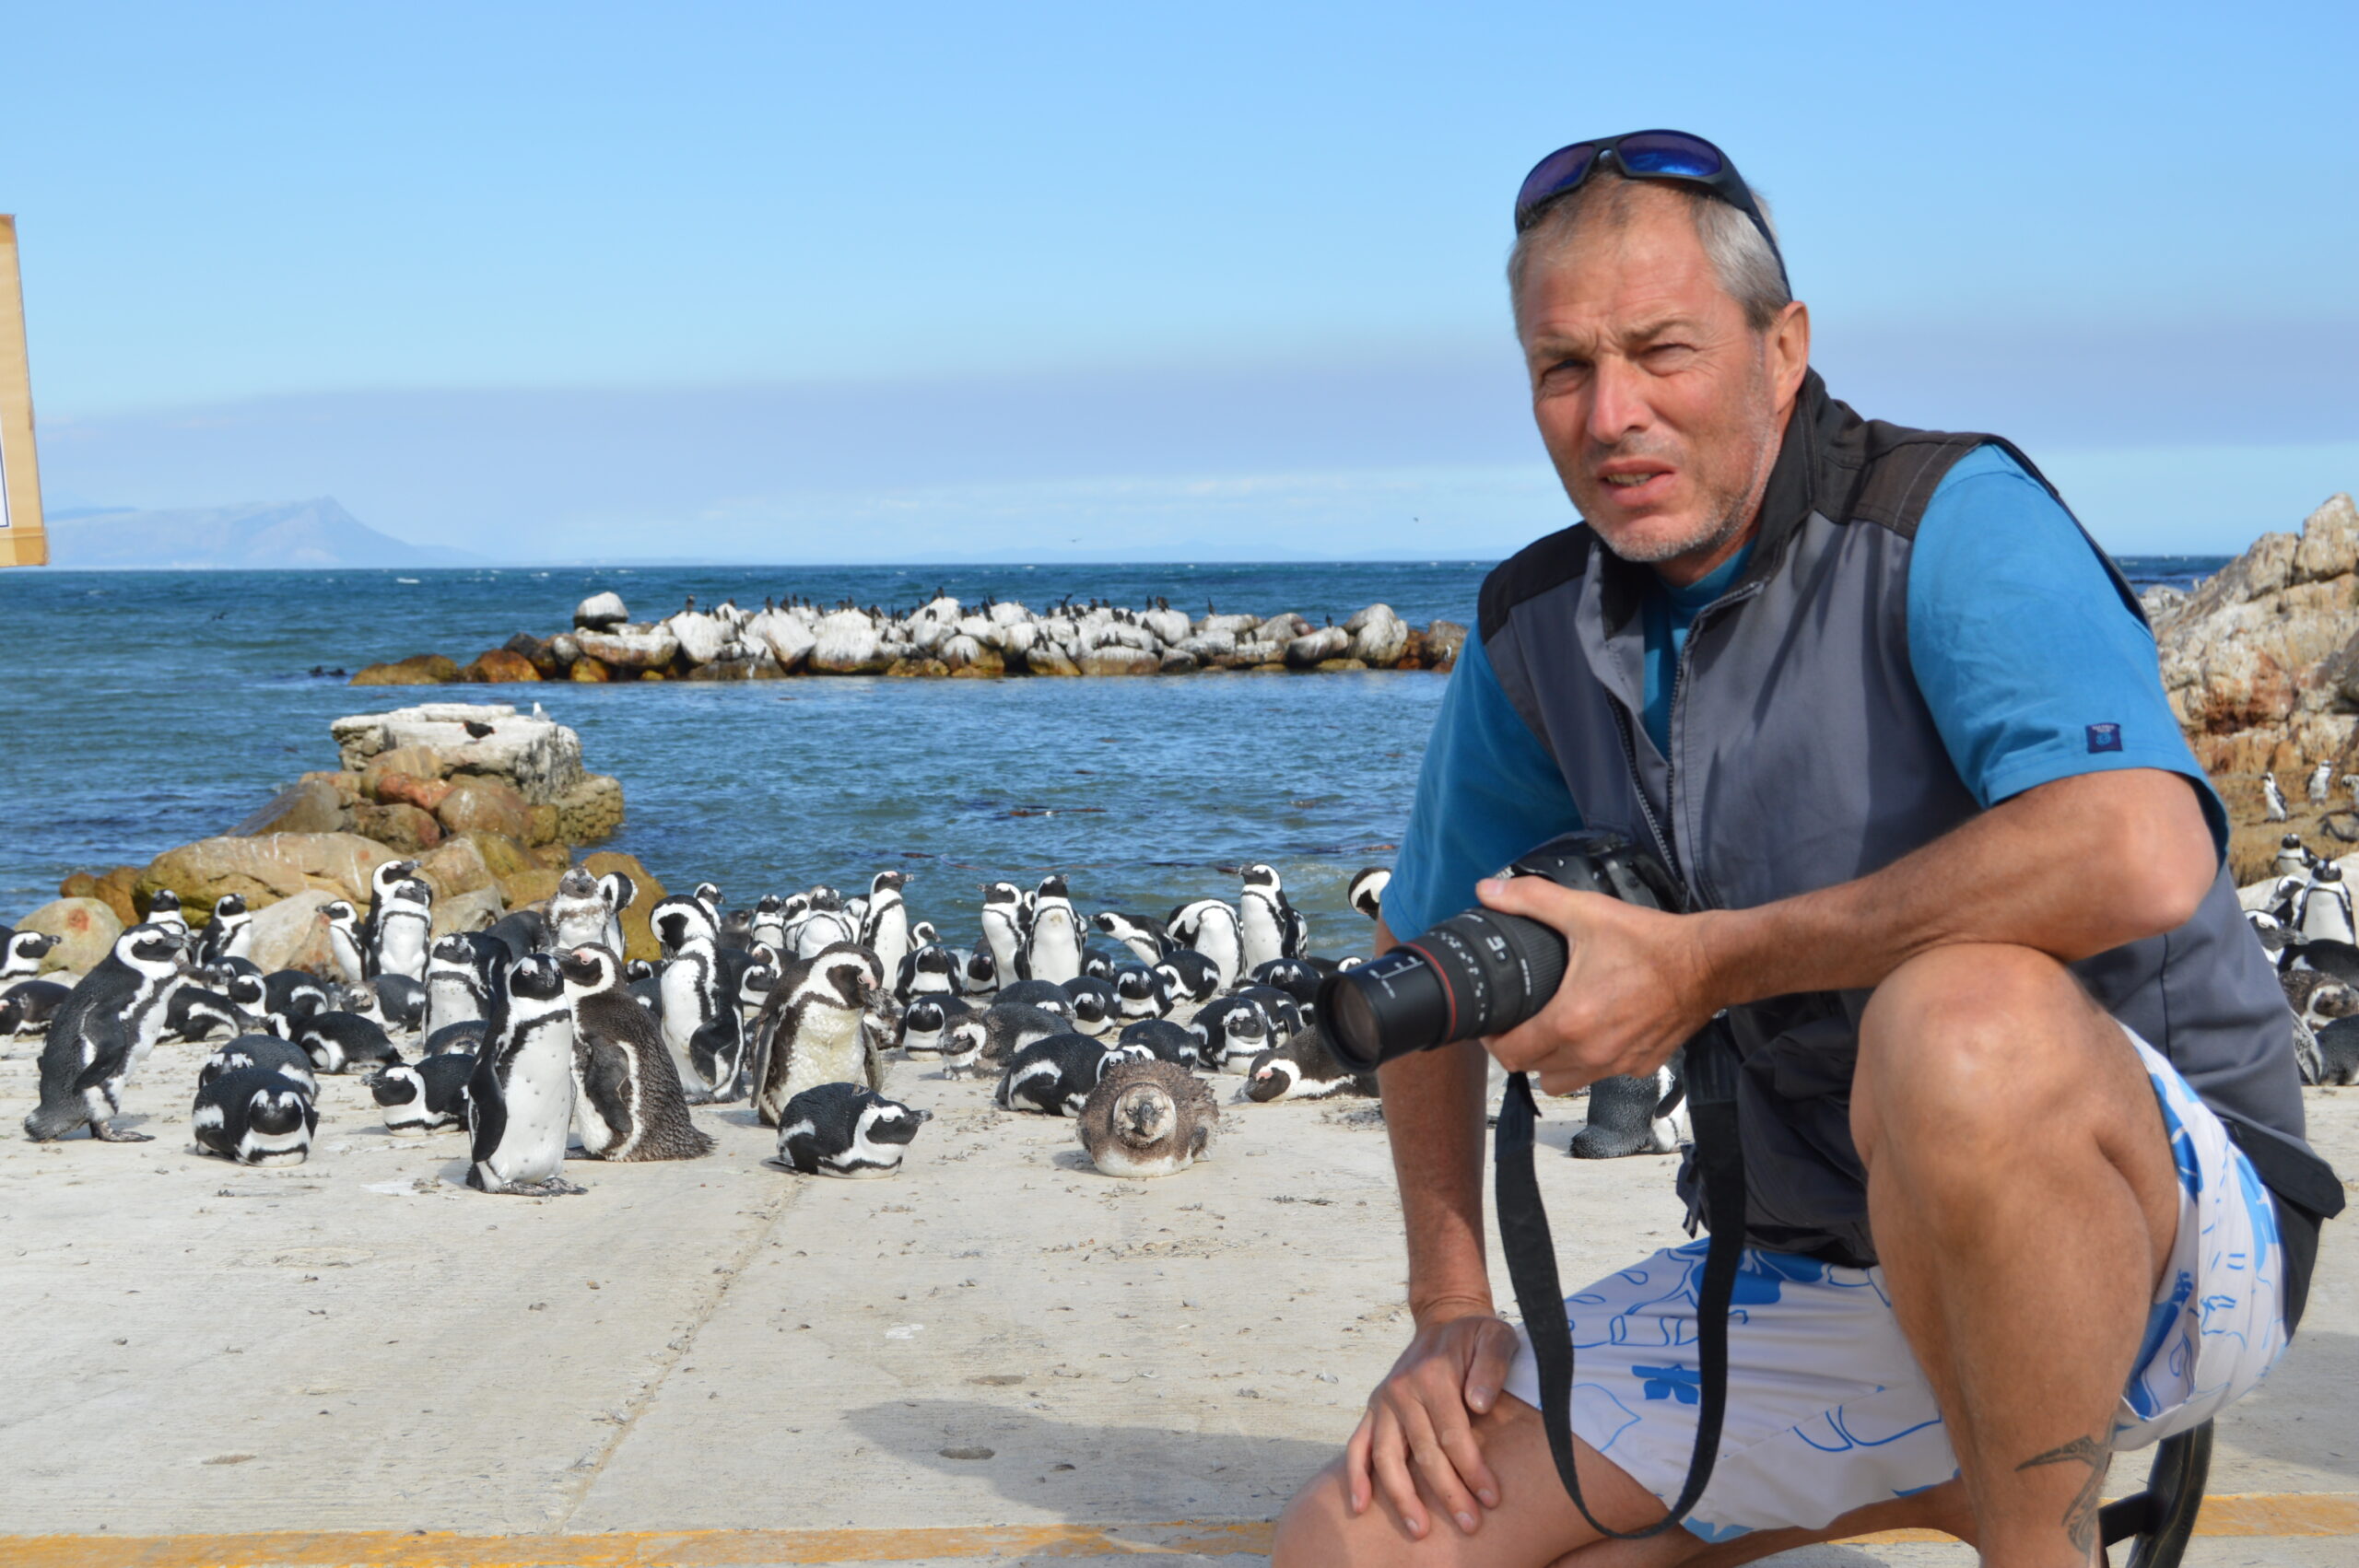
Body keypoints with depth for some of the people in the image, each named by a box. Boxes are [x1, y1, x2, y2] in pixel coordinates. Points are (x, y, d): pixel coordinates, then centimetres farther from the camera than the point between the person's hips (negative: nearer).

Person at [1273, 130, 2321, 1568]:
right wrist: (1451, 1312, 7)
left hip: (2172, 1226, -6)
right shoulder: (1534, 633, 3)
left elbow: (2138, 857, -34)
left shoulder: (1951, 521, -16)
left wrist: (1704, 963, -26)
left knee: (1962, 1023, -41)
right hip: (1812, 1272, 7)